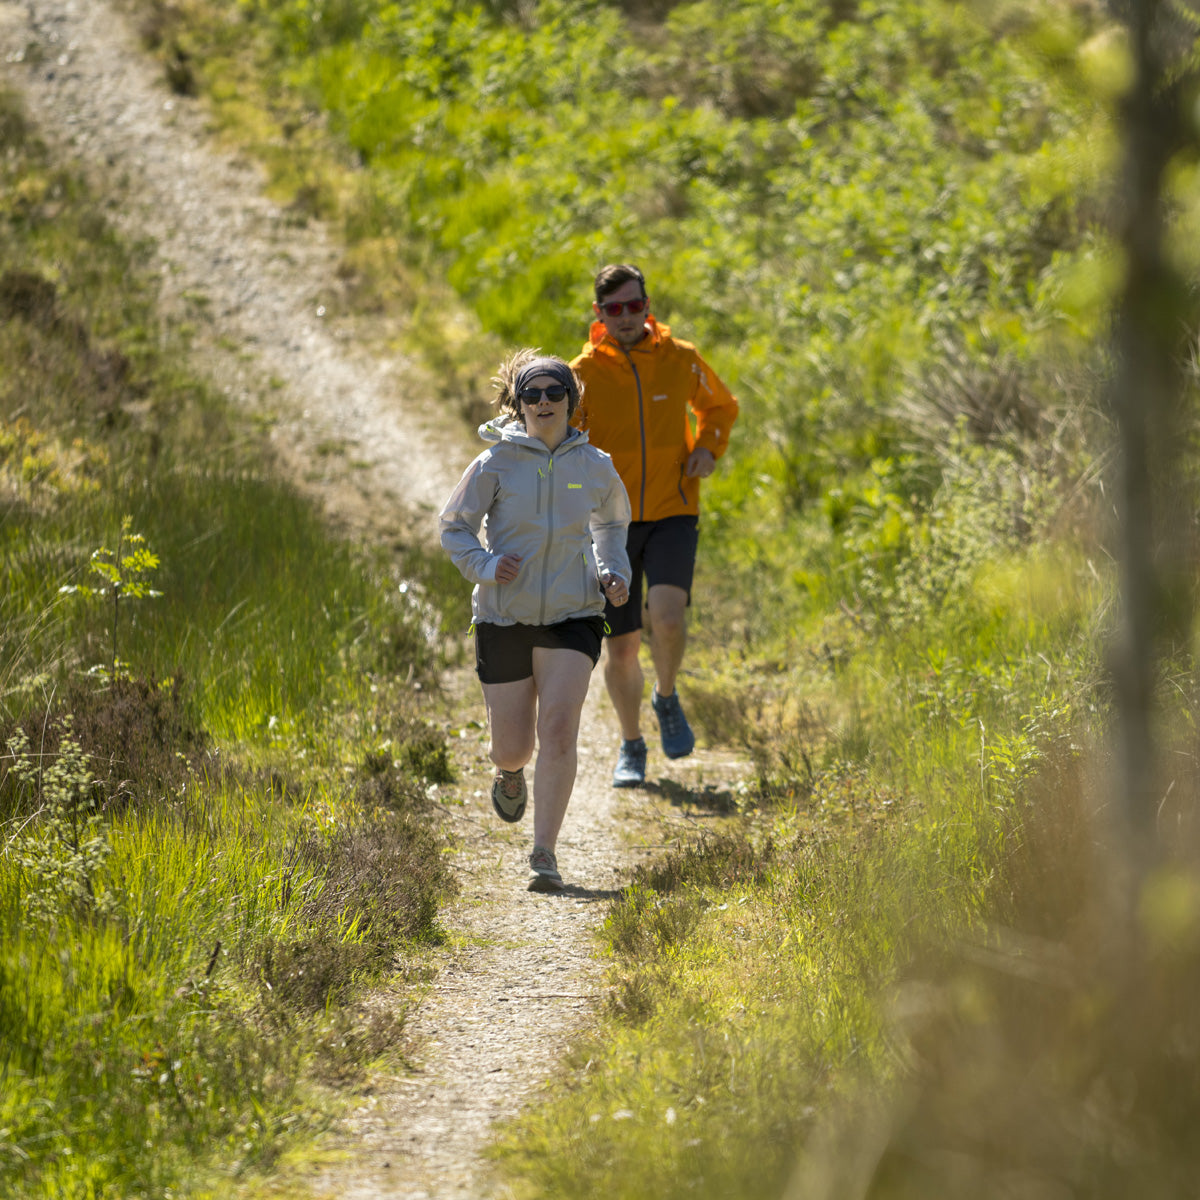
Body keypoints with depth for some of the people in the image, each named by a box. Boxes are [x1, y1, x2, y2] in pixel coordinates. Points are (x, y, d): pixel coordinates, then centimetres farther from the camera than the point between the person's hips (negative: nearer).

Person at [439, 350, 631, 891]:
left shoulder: (594, 467, 1)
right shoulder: (496, 465, -6)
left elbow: (612, 523, 21)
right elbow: (454, 526, 3)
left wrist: (615, 575, 4)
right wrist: (483, 565, -16)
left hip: (572, 617, 0)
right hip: (505, 617, 0)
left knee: (559, 729, -19)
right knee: (512, 746, 6)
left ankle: (544, 854, -13)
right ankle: (510, 771, 46)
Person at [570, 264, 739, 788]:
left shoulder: (679, 360, 1)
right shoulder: (585, 372, -5)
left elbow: (721, 406, 20)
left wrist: (708, 448, 1)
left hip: (672, 515, 0)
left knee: (667, 618, -24)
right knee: (622, 648, 3)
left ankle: (667, 697, 6)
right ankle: (631, 745, 26)